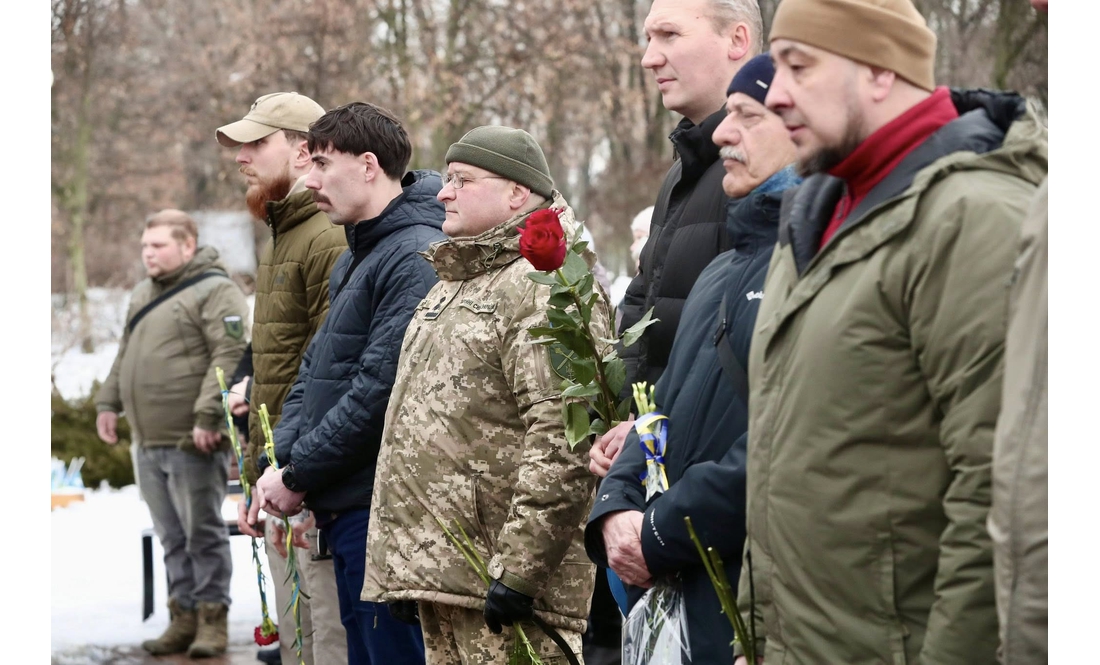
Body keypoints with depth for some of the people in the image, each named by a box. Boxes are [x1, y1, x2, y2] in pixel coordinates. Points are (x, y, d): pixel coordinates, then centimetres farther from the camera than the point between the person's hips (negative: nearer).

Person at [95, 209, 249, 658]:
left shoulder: (215, 292, -9)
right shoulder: (143, 295, 19)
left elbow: (230, 357, -19)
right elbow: (125, 356, 29)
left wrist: (208, 415, -24)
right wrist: (109, 402, 19)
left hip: (192, 442, -8)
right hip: (148, 442, 8)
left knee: (203, 532, -2)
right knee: (172, 537, 11)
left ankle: (212, 618, 6)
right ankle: (184, 617, 18)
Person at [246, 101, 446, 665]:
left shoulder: (417, 257, -15)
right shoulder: (351, 261, 19)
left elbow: (380, 389, -21)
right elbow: (314, 370, 19)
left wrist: (298, 475, -13)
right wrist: (278, 461, 3)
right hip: (343, 511, 10)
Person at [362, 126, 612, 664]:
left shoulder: (548, 287, -12)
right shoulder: (453, 285, 21)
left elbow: (562, 440, -22)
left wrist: (518, 570, -24)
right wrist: (403, 564, 22)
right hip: (437, 572, 10)